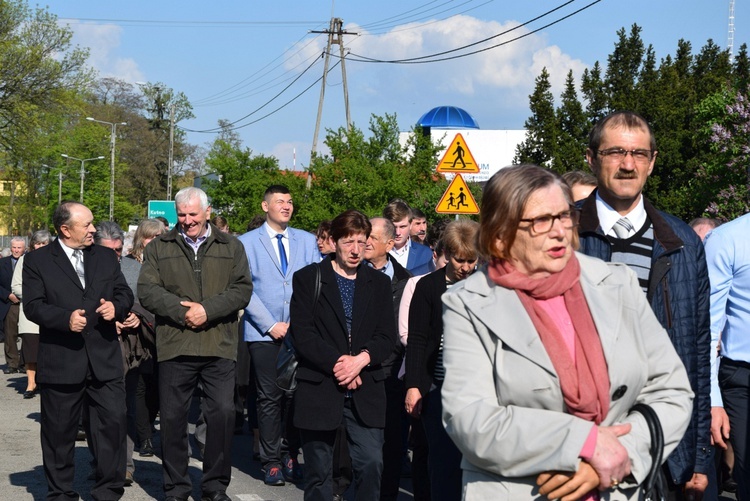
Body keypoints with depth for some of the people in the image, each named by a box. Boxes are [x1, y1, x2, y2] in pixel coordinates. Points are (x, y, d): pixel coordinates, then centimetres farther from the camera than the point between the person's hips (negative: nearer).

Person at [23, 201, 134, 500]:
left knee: (113, 423, -2)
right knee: (59, 433, 7)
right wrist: (65, 318, -21)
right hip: (60, 361, -2)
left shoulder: (106, 257, 13)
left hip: (104, 360, 3)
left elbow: (124, 294, 14)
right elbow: (32, 305, -6)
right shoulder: (38, 261, 1)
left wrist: (116, 307, -9)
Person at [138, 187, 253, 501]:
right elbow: (147, 290, 0)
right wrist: (181, 310, -13)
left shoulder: (231, 247, 10)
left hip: (219, 347, 0)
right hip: (174, 346, 0)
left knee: (223, 414, -2)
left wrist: (207, 309, -12)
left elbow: (242, 289, 1)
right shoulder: (159, 248, 9)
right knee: (173, 417, 5)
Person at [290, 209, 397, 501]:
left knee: (371, 464, -7)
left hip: (366, 391, 2)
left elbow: (387, 337, 4)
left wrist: (361, 359, -14)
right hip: (319, 389, -1)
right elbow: (302, 333, -6)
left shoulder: (379, 283, 11)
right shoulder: (308, 279, 3)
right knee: (318, 471, 6)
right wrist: (337, 364, -14)